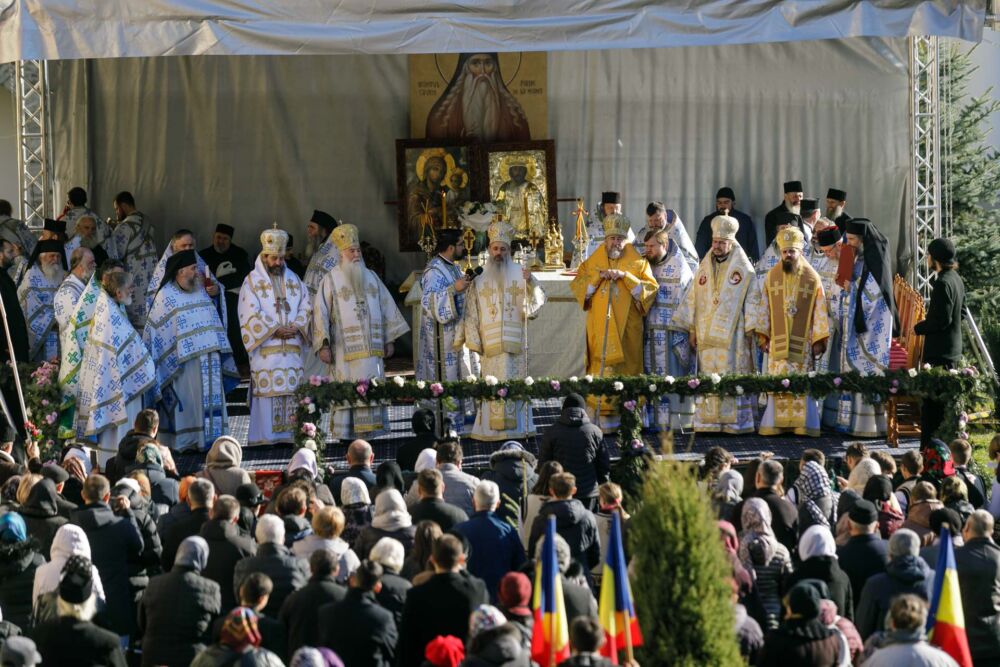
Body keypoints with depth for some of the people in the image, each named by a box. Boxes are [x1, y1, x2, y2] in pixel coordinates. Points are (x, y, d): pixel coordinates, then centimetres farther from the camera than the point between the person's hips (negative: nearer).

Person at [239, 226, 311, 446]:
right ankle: (265, 435, -8)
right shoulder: (252, 282, 3)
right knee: (267, 389, -9)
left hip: (292, 347, 4)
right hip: (266, 349, -4)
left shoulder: (293, 280, 17)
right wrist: (275, 330, -14)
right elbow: (251, 314, -6)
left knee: (292, 390, 0)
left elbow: (306, 306, 11)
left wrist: (296, 326, -7)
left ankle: (290, 433, 2)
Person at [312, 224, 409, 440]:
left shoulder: (371, 277, 14)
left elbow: (386, 307, 17)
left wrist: (389, 339, 11)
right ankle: (346, 435, -5)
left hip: (372, 348, 4)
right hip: (345, 348, -4)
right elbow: (321, 312, -5)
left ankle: (370, 430, 4)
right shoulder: (331, 280, 1)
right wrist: (323, 345, -13)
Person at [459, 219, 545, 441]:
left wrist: (530, 282, -21)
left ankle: (517, 427, 0)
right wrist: (474, 341, -2)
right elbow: (472, 314, 7)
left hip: (515, 342, -1)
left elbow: (536, 302, -4)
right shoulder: (480, 281, 10)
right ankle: (493, 428, -1)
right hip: (490, 346, 1)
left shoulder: (519, 275, 7)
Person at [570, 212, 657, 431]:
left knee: (627, 367, -3)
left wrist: (626, 277, -14)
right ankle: (603, 412, -6)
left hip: (627, 328, -1)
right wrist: (597, 278, -9)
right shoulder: (593, 262, 11)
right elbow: (577, 287, 6)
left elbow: (651, 288, -3)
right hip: (599, 328, 1)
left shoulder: (638, 263, 7)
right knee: (602, 366, -7)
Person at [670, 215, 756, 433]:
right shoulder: (704, 267, 14)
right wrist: (691, 330, 7)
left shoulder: (743, 269, 1)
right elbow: (693, 299, 13)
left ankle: (735, 422, -4)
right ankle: (708, 421, 0)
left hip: (732, 336, -4)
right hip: (706, 336, 4)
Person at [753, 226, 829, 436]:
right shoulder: (771, 277, 7)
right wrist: (763, 336, 3)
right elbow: (764, 308, 8)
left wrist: (819, 340, -4)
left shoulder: (812, 278, 1)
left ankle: (803, 423, -1)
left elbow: (820, 311, 1)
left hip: (803, 341, -1)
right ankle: (775, 424, 1)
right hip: (778, 340, 1)